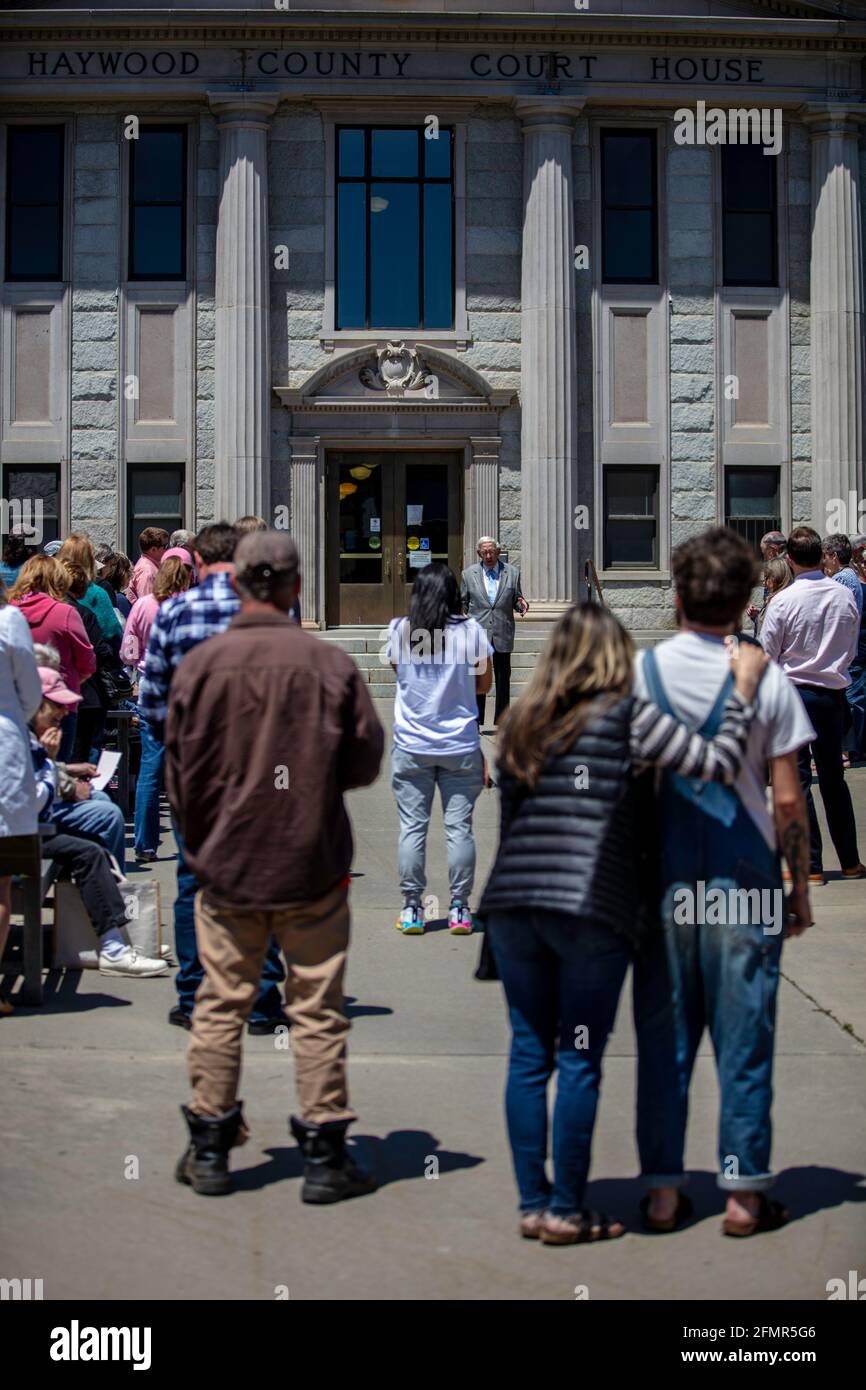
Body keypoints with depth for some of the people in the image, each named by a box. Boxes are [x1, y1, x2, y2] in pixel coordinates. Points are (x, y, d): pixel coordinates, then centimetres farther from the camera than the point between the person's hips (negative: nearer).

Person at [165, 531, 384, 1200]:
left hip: (225, 868, 1)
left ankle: (209, 1151, 20)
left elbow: (180, 773, 2)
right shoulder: (331, 664, -9)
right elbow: (365, 763, -2)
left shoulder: (198, 665, -5)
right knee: (317, 1010, 7)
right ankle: (325, 1156, 12)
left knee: (221, 1005, 12)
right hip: (314, 868, -1)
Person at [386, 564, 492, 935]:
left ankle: (411, 909, 8)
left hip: (411, 747, 0)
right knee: (459, 827, 5)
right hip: (460, 746, 0)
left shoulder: (399, 630, -3)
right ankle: (459, 909, 9)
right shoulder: (471, 630, -5)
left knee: (412, 827, 5)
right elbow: (484, 684, 5)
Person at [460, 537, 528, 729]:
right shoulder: (469, 574, 5)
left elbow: (516, 600, 11)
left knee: (503, 680, 6)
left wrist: (521, 604, -11)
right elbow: (463, 603, 9)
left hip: (503, 635, 1)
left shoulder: (512, 573, 6)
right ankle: (475, 721, 8)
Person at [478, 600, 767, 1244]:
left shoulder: (522, 722, 14)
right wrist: (745, 684, 4)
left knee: (529, 1055, 11)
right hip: (591, 908, -5)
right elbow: (719, 763, -6)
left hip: (512, 902, 5)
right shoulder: (626, 715, -2)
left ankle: (532, 1204, 16)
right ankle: (566, 1212, 9)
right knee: (579, 1060, 3)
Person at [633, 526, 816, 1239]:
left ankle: (663, 1191, 15)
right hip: (745, 885, -1)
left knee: (663, 1041, 9)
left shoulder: (640, 671, -1)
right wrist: (800, 886, 7)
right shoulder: (767, 679, -4)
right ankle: (744, 1193, 13)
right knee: (744, 1043, 7)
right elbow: (788, 800, -4)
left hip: (662, 881, 1)